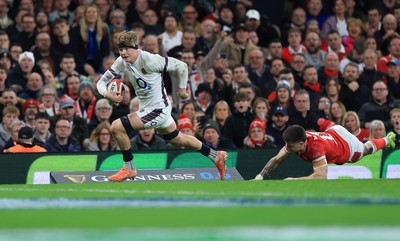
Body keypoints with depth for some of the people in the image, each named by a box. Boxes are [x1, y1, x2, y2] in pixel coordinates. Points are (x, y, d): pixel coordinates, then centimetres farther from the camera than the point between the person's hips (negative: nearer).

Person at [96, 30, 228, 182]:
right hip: (146, 108, 9)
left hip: (157, 109, -9)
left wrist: (182, 88, -6)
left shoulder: (149, 60, -26)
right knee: (177, 139, 26)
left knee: (117, 127, -17)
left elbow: (181, 66, -19)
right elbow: (102, 81, -2)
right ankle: (216, 156, 43)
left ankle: (129, 168, 0)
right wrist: (106, 94, -24)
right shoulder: (122, 62, -5)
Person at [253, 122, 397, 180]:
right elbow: (276, 160, -24)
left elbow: (321, 176, -59)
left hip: (349, 148, -4)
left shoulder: (315, 148, -51)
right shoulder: (294, 141, -33)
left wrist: (293, 180, -63)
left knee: (367, 149, 29)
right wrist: (260, 176, -39)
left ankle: (388, 140, 58)